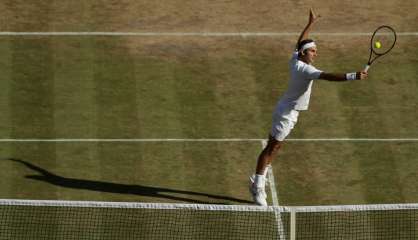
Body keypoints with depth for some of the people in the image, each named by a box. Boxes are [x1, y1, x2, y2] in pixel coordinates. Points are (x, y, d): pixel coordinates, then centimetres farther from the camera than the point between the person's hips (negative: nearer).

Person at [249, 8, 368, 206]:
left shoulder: (295, 60, 0)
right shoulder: (305, 69, -26)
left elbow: (299, 42, 22)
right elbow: (328, 77, -39)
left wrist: (311, 24, 31)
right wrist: (353, 76, -45)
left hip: (286, 110, 10)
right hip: (287, 113, -10)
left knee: (274, 147, 16)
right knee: (272, 148, -4)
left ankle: (257, 181, 25)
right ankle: (258, 187, 0)